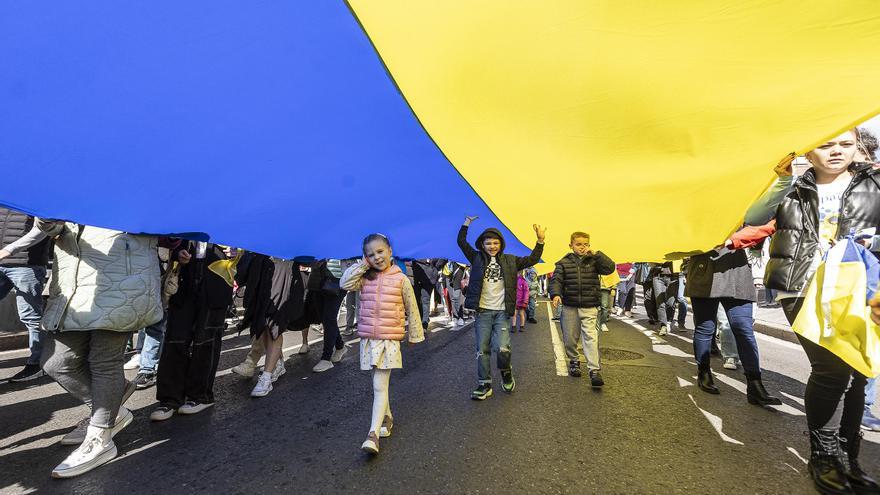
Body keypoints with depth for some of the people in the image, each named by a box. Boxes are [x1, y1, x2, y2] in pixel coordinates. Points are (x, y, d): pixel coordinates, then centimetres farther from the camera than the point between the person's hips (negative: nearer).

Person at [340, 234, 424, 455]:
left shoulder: (400, 279, -4)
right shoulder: (365, 278, 5)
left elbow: (412, 309, 3)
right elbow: (345, 283, -13)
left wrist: (415, 335, 8)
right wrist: (363, 264, -9)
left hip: (389, 339, -4)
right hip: (368, 338, 4)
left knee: (380, 387, -9)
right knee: (379, 384, 17)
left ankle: (373, 434, -9)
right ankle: (387, 418, 37)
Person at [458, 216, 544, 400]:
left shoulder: (509, 260, 8)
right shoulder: (477, 259, 6)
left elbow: (532, 260, 4)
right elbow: (461, 242, 1)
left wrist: (540, 241, -6)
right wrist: (467, 223, -3)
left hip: (502, 312, -1)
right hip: (483, 311, 1)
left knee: (503, 349, -11)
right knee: (482, 350, 5)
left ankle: (506, 373, 19)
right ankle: (485, 384, 18)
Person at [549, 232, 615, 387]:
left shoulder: (593, 261, 4)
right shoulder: (564, 263, 2)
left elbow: (609, 268, -10)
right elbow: (556, 280, -7)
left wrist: (596, 254, -16)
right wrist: (555, 294, -25)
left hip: (589, 307, -1)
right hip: (570, 307, 1)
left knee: (591, 337, -11)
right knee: (570, 338, 11)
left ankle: (594, 370, -11)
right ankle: (573, 361, 34)